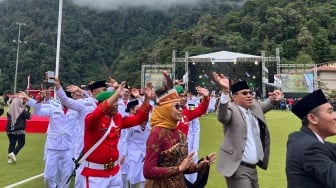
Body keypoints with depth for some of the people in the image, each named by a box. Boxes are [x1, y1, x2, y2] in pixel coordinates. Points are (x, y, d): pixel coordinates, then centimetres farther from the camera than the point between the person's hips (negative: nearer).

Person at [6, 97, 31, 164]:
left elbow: (8, 118, 12)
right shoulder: (23, 110, -12)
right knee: (21, 143, 10)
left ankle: (10, 158, 12)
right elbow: (29, 116, -3)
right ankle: (13, 153, -10)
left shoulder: (10, 109, 0)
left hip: (10, 129, 4)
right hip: (19, 129, -4)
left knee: (12, 143, 13)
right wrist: (27, 110, 9)